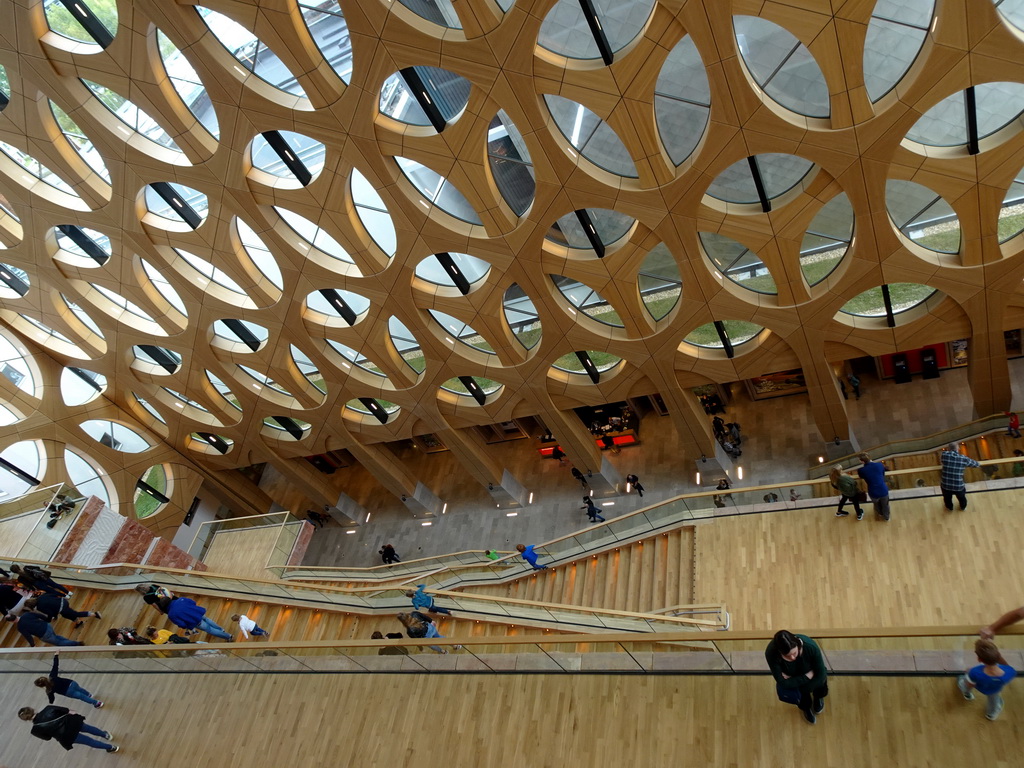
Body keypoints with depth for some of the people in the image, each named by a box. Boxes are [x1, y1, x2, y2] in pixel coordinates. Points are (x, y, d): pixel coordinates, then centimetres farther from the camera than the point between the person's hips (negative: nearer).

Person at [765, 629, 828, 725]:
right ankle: (805, 706, 15)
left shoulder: (810, 646, -35)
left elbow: (821, 674, -21)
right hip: (790, 677, -1)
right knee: (784, 694, -17)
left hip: (809, 673, 1)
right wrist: (808, 676, -29)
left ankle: (818, 697, 15)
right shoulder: (771, 653, -36)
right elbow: (783, 682, -28)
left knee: (820, 680, -19)